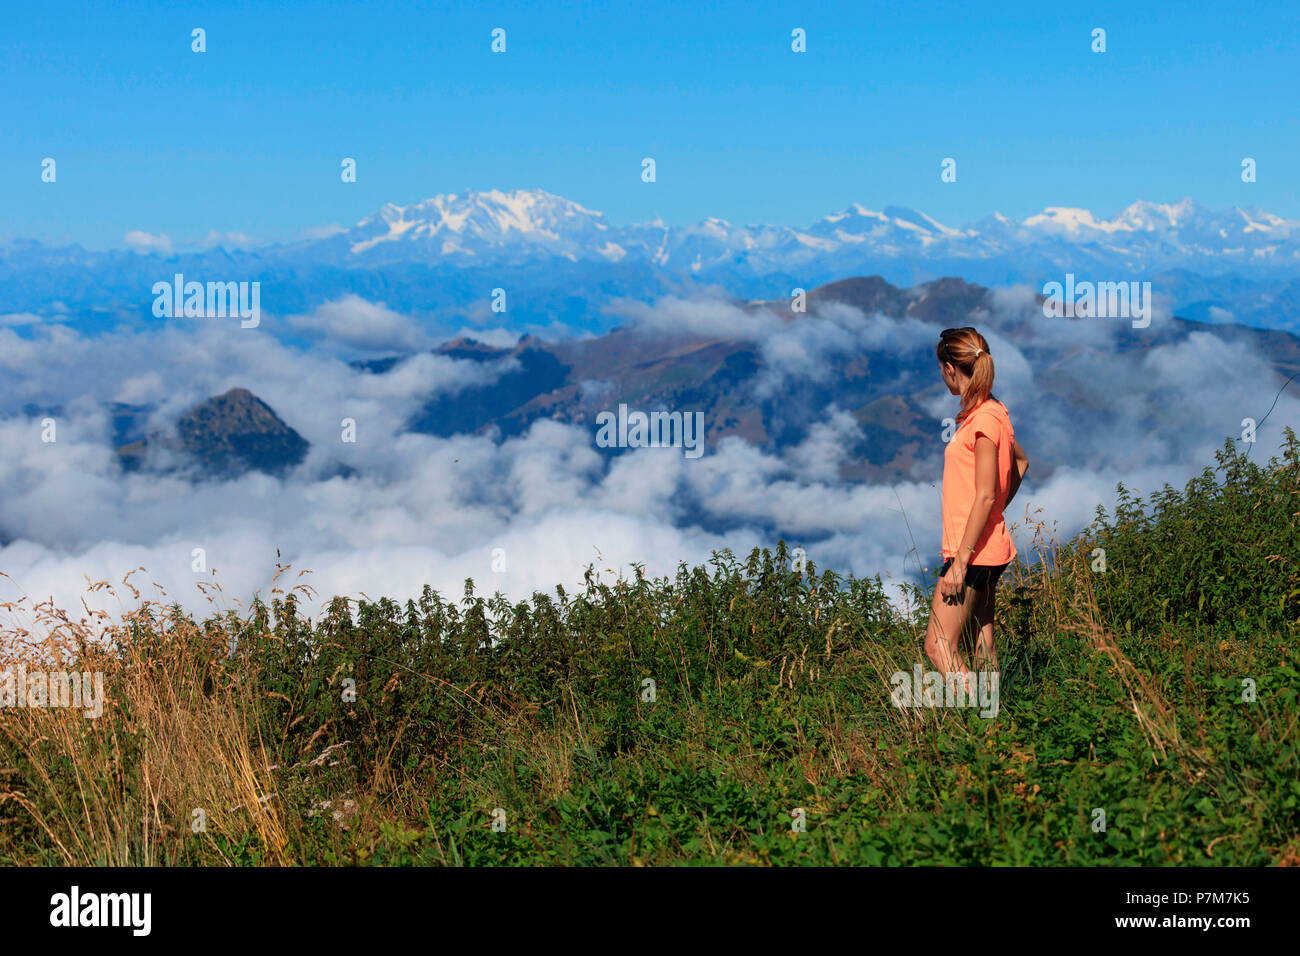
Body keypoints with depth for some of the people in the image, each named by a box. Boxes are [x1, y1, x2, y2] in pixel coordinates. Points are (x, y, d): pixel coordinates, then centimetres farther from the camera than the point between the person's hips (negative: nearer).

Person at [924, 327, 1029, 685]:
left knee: (938, 646, -9)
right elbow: (1020, 462, 26)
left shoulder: (984, 419, -18)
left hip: (974, 550, -10)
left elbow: (985, 496, -21)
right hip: (991, 546, 10)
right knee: (982, 642, 14)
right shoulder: (992, 411, 10)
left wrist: (960, 561, -21)